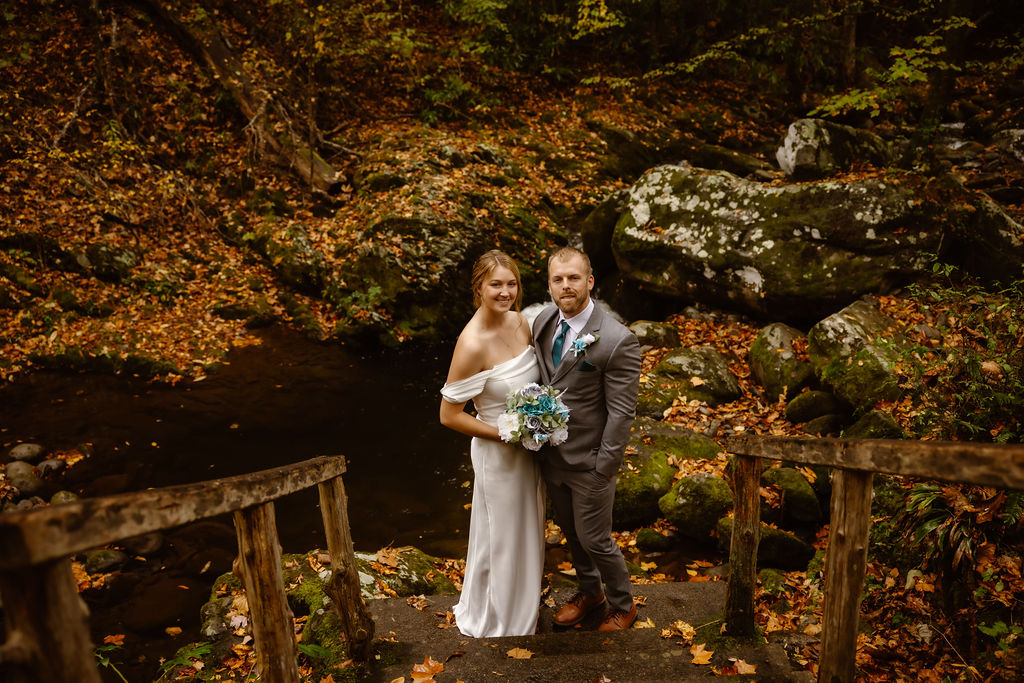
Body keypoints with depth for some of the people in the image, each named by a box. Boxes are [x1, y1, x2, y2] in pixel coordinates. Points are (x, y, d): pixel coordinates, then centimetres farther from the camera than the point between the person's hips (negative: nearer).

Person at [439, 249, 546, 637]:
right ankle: (499, 622, 41)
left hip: (529, 445, 7)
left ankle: (523, 604, 52)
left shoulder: (520, 322, -6)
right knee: (501, 539, 14)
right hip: (498, 453, -7)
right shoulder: (473, 344, -28)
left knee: (527, 530, 26)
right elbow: (449, 416, -22)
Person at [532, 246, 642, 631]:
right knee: (569, 530, 25)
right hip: (552, 454, 7)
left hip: (589, 462, -6)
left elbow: (622, 412, -20)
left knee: (594, 540, 11)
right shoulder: (543, 321, -4)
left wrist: (604, 468, -17)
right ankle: (589, 592, 51)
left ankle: (622, 606, 39)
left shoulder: (617, 341, -24)